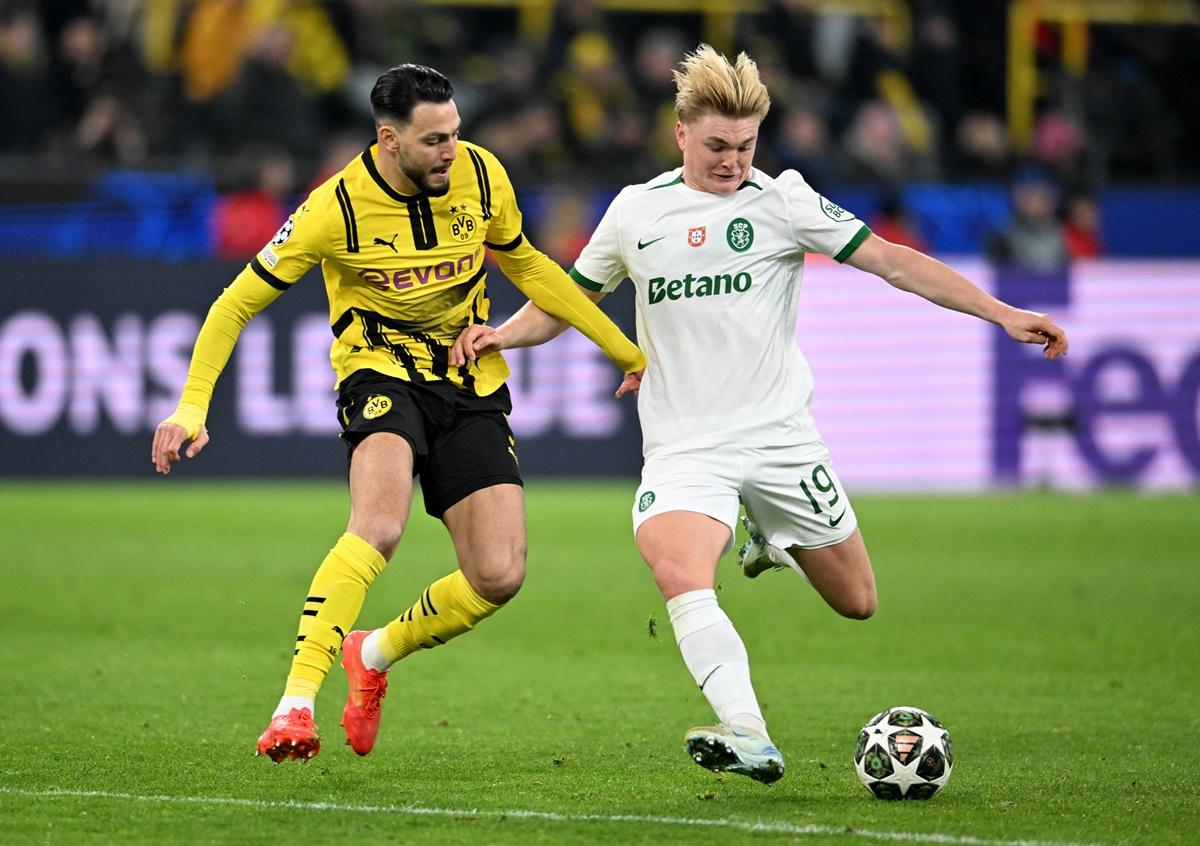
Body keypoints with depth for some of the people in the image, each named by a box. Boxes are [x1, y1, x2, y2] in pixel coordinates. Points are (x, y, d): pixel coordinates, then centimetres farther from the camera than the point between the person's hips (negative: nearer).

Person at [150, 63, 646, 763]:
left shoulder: (481, 175, -6)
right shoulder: (339, 208, -17)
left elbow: (526, 265, 14)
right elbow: (238, 303, -8)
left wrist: (627, 351, 16)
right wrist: (192, 407, -19)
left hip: (473, 384, 4)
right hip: (382, 372, -4)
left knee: (500, 577, -9)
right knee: (379, 526, -34)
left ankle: (374, 654, 20)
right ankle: (296, 704, -33)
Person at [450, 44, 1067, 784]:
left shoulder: (781, 201, -1)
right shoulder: (636, 211, 7)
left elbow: (892, 261, -4)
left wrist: (1003, 314, -10)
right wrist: (503, 334, 0)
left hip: (781, 437, 0)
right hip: (684, 446, 0)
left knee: (857, 604, 7)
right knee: (678, 570, -30)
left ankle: (778, 542, 39)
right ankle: (750, 739, -37)